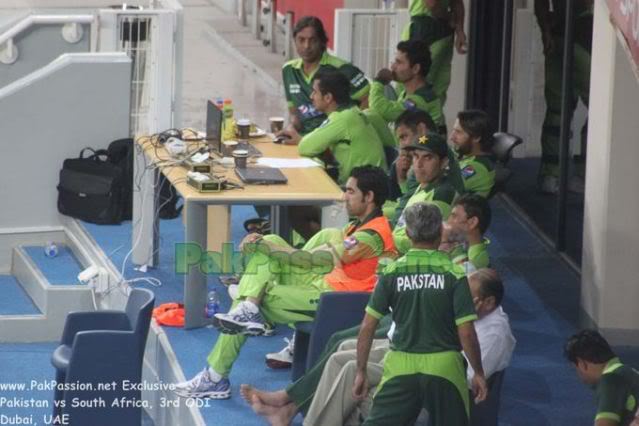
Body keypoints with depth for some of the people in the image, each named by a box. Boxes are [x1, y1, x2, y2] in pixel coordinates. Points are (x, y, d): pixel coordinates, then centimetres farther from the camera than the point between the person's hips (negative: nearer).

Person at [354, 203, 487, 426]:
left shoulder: (392, 272, -1)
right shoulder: (454, 274, -7)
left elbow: (367, 327, -2)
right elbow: (466, 333, -9)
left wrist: (361, 371, 7)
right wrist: (478, 373, 4)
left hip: (400, 366, 1)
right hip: (443, 366, -1)